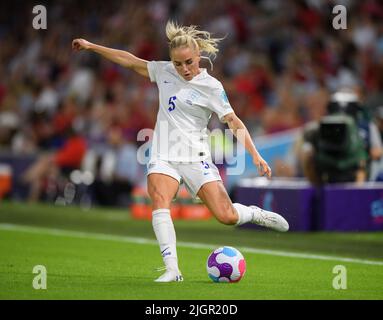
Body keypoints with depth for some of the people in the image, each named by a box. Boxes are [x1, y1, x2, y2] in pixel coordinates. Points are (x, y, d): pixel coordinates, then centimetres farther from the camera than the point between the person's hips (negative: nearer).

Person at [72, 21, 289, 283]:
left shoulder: (211, 86, -5)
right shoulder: (164, 72, 7)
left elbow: (234, 122, -7)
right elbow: (131, 61, 17)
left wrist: (256, 156, -15)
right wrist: (91, 46, 18)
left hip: (196, 158, -3)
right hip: (163, 157, 3)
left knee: (227, 216, -11)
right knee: (159, 201, -27)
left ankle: (256, 214, 25)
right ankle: (172, 270, -30)